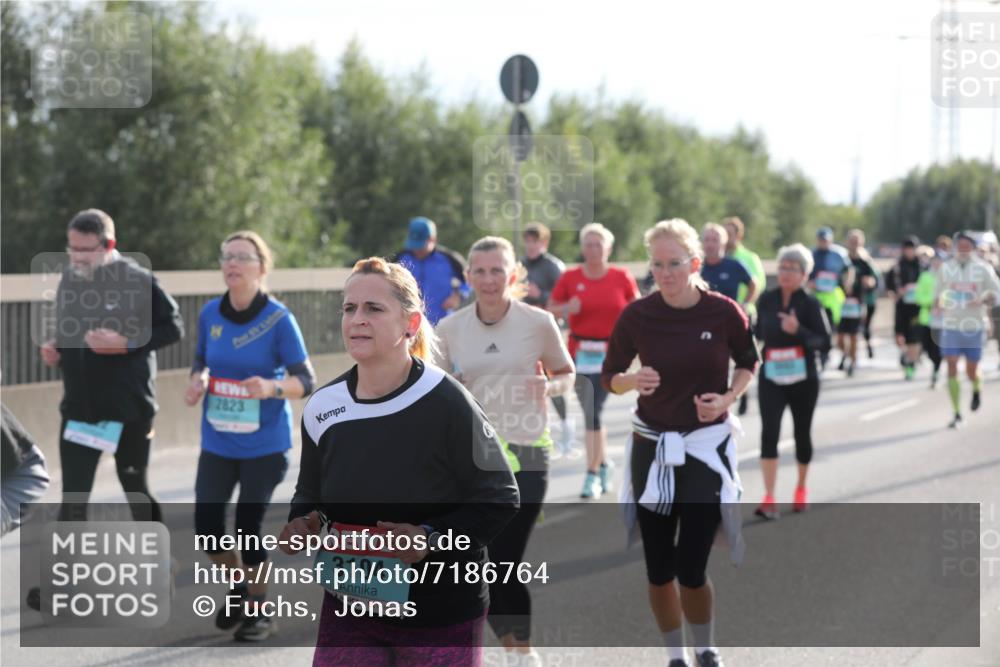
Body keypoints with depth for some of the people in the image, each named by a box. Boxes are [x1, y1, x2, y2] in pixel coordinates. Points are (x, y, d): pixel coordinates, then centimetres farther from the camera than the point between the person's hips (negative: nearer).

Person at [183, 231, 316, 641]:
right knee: (206, 523, 0)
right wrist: (197, 381, -7)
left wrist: (272, 387, -29)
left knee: (248, 525, -4)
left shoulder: (278, 319, -12)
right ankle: (239, 589, 30)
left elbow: (305, 381, -10)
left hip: (265, 443, -4)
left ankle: (260, 611, 18)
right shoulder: (210, 314, 0)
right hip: (217, 441, 4)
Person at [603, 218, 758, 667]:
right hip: (652, 447, 2)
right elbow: (609, 376, 2)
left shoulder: (724, 313, -10)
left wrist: (728, 398, -10)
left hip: (707, 447, -1)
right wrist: (633, 381, -20)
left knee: (692, 571, -6)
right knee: (659, 569, 5)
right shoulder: (637, 315, -9)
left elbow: (748, 362, 8)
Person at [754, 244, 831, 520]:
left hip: (803, 380, -1)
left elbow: (825, 342, -13)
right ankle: (769, 499, -18)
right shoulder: (766, 300, 2)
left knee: (802, 434, 13)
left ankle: (801, 489, 37)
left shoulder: (810, 304, -9)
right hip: (771, 379, 1)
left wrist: (798, 331, -26)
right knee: (769, 433, -14)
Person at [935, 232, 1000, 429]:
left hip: (975, 327, -1)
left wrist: (983, 299, -20)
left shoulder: (983, 269, -1)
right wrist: (940, 304, -4)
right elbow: (938, 293, 17)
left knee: (971, 372, 4)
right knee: (952, 369, -8)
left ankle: (977, 390, 41)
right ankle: (957, 414, -3)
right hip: (951, 326, 1)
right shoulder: (945, 268, 5)